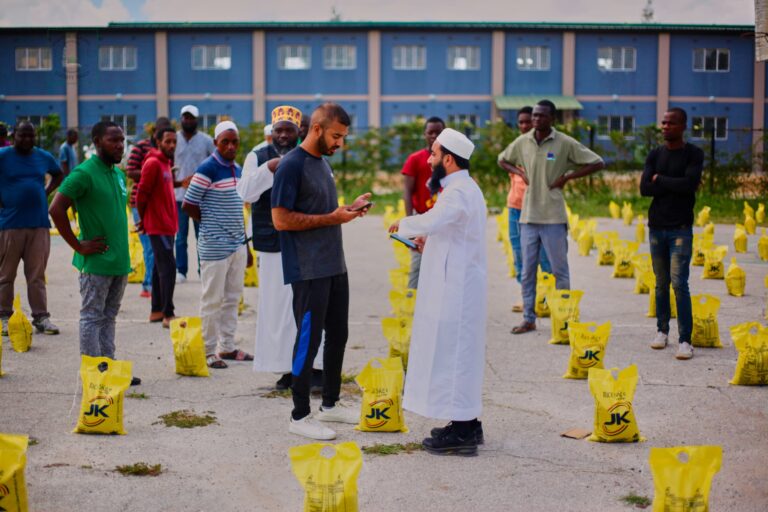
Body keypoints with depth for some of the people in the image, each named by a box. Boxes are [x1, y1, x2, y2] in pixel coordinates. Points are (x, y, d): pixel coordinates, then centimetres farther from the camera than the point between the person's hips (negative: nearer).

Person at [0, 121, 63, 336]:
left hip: (39, 224, 3)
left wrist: (47, 192, 11)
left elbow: (59, 175, 27)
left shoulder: (44, 157, 9)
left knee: (37, 275, 6)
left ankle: (41, 316, 9)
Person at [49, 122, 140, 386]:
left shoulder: (118, 174, 12)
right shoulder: (84, 173, -14)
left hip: (120, 261, 8)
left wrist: (122, 249, 15)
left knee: (108, 317, 14)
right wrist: (79, 246, -17)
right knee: (92, 318, 0)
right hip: (96, 262, -8)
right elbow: (56, 209, -20)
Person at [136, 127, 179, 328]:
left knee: (161, 266, 13)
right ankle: (168, 314, -8)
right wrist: (144, 219, -3)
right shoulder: (153, 163, -15)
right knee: (168, 266, -10)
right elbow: (142, 194, -15)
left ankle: (157, 310, 20)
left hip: (167, 224, 9)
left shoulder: (166, 163, 15)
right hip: (158, 226, -9)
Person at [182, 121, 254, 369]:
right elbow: (188, 205, -13)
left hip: (237, 244, 8)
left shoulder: (237, 169, 11)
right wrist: (212, 225, -2)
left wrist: (245, 243, 18)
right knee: (212, 300, -1)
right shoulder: (207, 169, -13)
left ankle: (227, 346, 22)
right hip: (215, 246, -8)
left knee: (232, 298, 12)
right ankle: (209, 351, 8)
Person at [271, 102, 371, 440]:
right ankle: (300, 416, 6)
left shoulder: (323, 163, 14)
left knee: (337, 335, 15)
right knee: (309, 339, -3)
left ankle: (330, 403, 29)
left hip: (334, 266, 9)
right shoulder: (292, 165, -13)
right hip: (308, 271, -9)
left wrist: (349, 209, 6)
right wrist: (332, 218, -18)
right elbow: (281, 220, -19)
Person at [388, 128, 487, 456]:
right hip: (458, 284, 10)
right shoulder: (464, 189, 15)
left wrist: (402, 226, -15)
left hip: (455, 287, -10)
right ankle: (466, 423, 23)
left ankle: (461, 431, -1)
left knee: (452, 353, -6)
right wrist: (431, 238, 12)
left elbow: (430, 220, -34)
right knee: (458, 353, 15)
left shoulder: (459, 193, -18)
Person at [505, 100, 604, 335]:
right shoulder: (522, 142, 6)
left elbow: (597, 163, -4)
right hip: (528, 216, 4)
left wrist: (566, 177, -9)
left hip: (553, 217, -4)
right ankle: (528, 319, 16)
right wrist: (521, 173, 6)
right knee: (527, 271, 8)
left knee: (560, 270, 2)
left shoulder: (565, 143, -6)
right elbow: (504, 160, 24)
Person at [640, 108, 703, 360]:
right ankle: (662, 330, 21)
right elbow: (644, 188, -4)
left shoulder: (694, 154, -2)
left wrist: (660, 179, -7)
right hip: (656, 226, 4)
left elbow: (690, 184, -18)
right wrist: (675, 185, -11)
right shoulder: (655, 155, 8)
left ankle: (685, 339, -7)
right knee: (661, 283, 9)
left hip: (681, 228, -4)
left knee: (679, 283, -10)